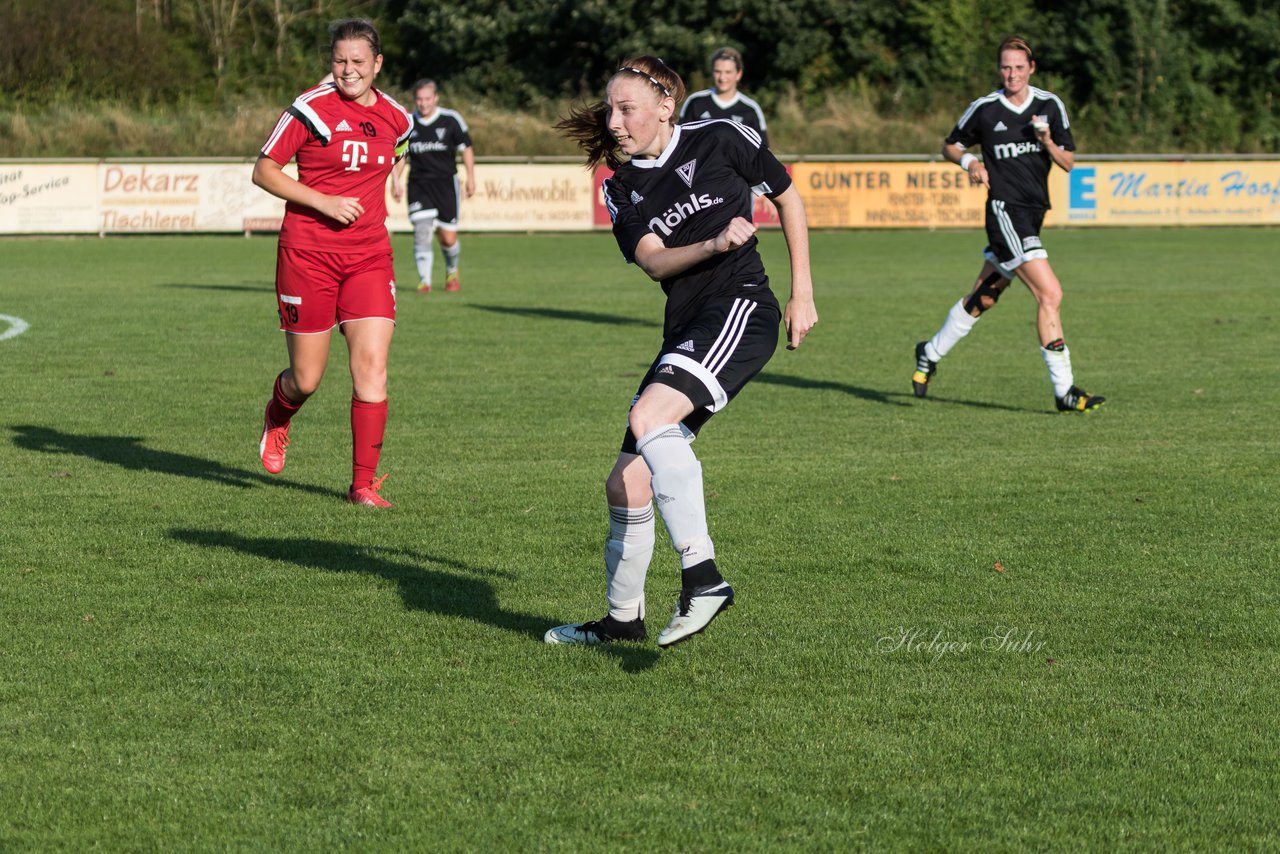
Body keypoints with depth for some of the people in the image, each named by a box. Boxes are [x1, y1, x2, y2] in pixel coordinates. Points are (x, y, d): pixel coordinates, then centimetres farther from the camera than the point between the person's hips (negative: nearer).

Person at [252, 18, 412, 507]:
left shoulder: (395, 119, 6)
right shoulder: (311, 109, -8)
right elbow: (263, 172, -6)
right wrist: (324, 201, -16)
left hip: (369, 256, 3)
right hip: (307, 254, -3)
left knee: (371, 367, -9)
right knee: (306, 379, 2)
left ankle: (364, 483, -1)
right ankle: (277, 419, 39)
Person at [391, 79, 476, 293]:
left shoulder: (451, 119, -2)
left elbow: (466, 148, 6)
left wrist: (470, 178, 1)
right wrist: (396, 181, 5)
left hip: (445, 183, -1)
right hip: (418, 185, 1)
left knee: (448, 238, 0)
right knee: (421, 231, -17)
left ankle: (452, 271, 31)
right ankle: (424, 280, -13)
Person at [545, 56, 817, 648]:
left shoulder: (720, 139, 0)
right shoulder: (621, 189, 12)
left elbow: (787, 198, 11)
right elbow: (653, 260, -4)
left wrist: (802, 294, 9)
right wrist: (713, 244, -24)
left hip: (740, 306, -7)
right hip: (685, 328, 7)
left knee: (649, 417, -31)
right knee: (626, 485, 4)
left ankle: (701, 576, -33)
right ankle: (623, 618, 23)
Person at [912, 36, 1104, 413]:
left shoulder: (1050, 106, 5)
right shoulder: (984, 109, -3)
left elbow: (1069, 163, 7)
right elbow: (951, 146, 11)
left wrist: (1048, 143, -12)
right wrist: (970, 162, -9)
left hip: (1034, 212, 6)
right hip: (1005, 209, -5)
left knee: (982, 298, 15)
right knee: (1050, 293, -17)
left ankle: (929, 354, 36)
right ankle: (1064, 390, -15)